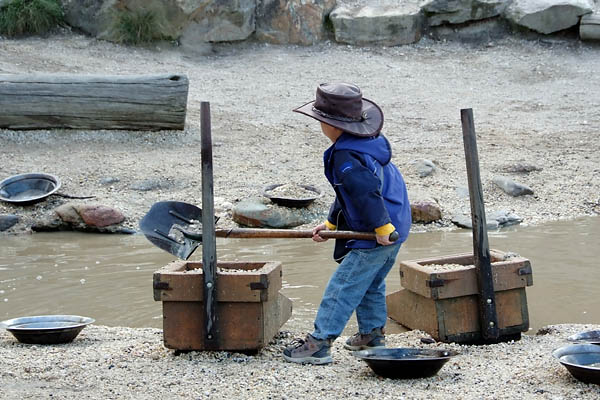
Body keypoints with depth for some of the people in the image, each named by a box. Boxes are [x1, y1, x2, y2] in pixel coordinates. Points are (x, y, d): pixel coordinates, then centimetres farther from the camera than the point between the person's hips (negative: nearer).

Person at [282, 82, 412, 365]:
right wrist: (331, 223, 18)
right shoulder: (370, 141, 12)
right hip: (396, 229, 10)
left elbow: (367, 192, -30)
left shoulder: (345, 157, -21)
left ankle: (319, 343, -5)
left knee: (343, 286, -6)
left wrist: (381, 228, -22)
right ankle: (372, 334, 34)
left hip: (374, 238, -10)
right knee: (370, 284, 24)